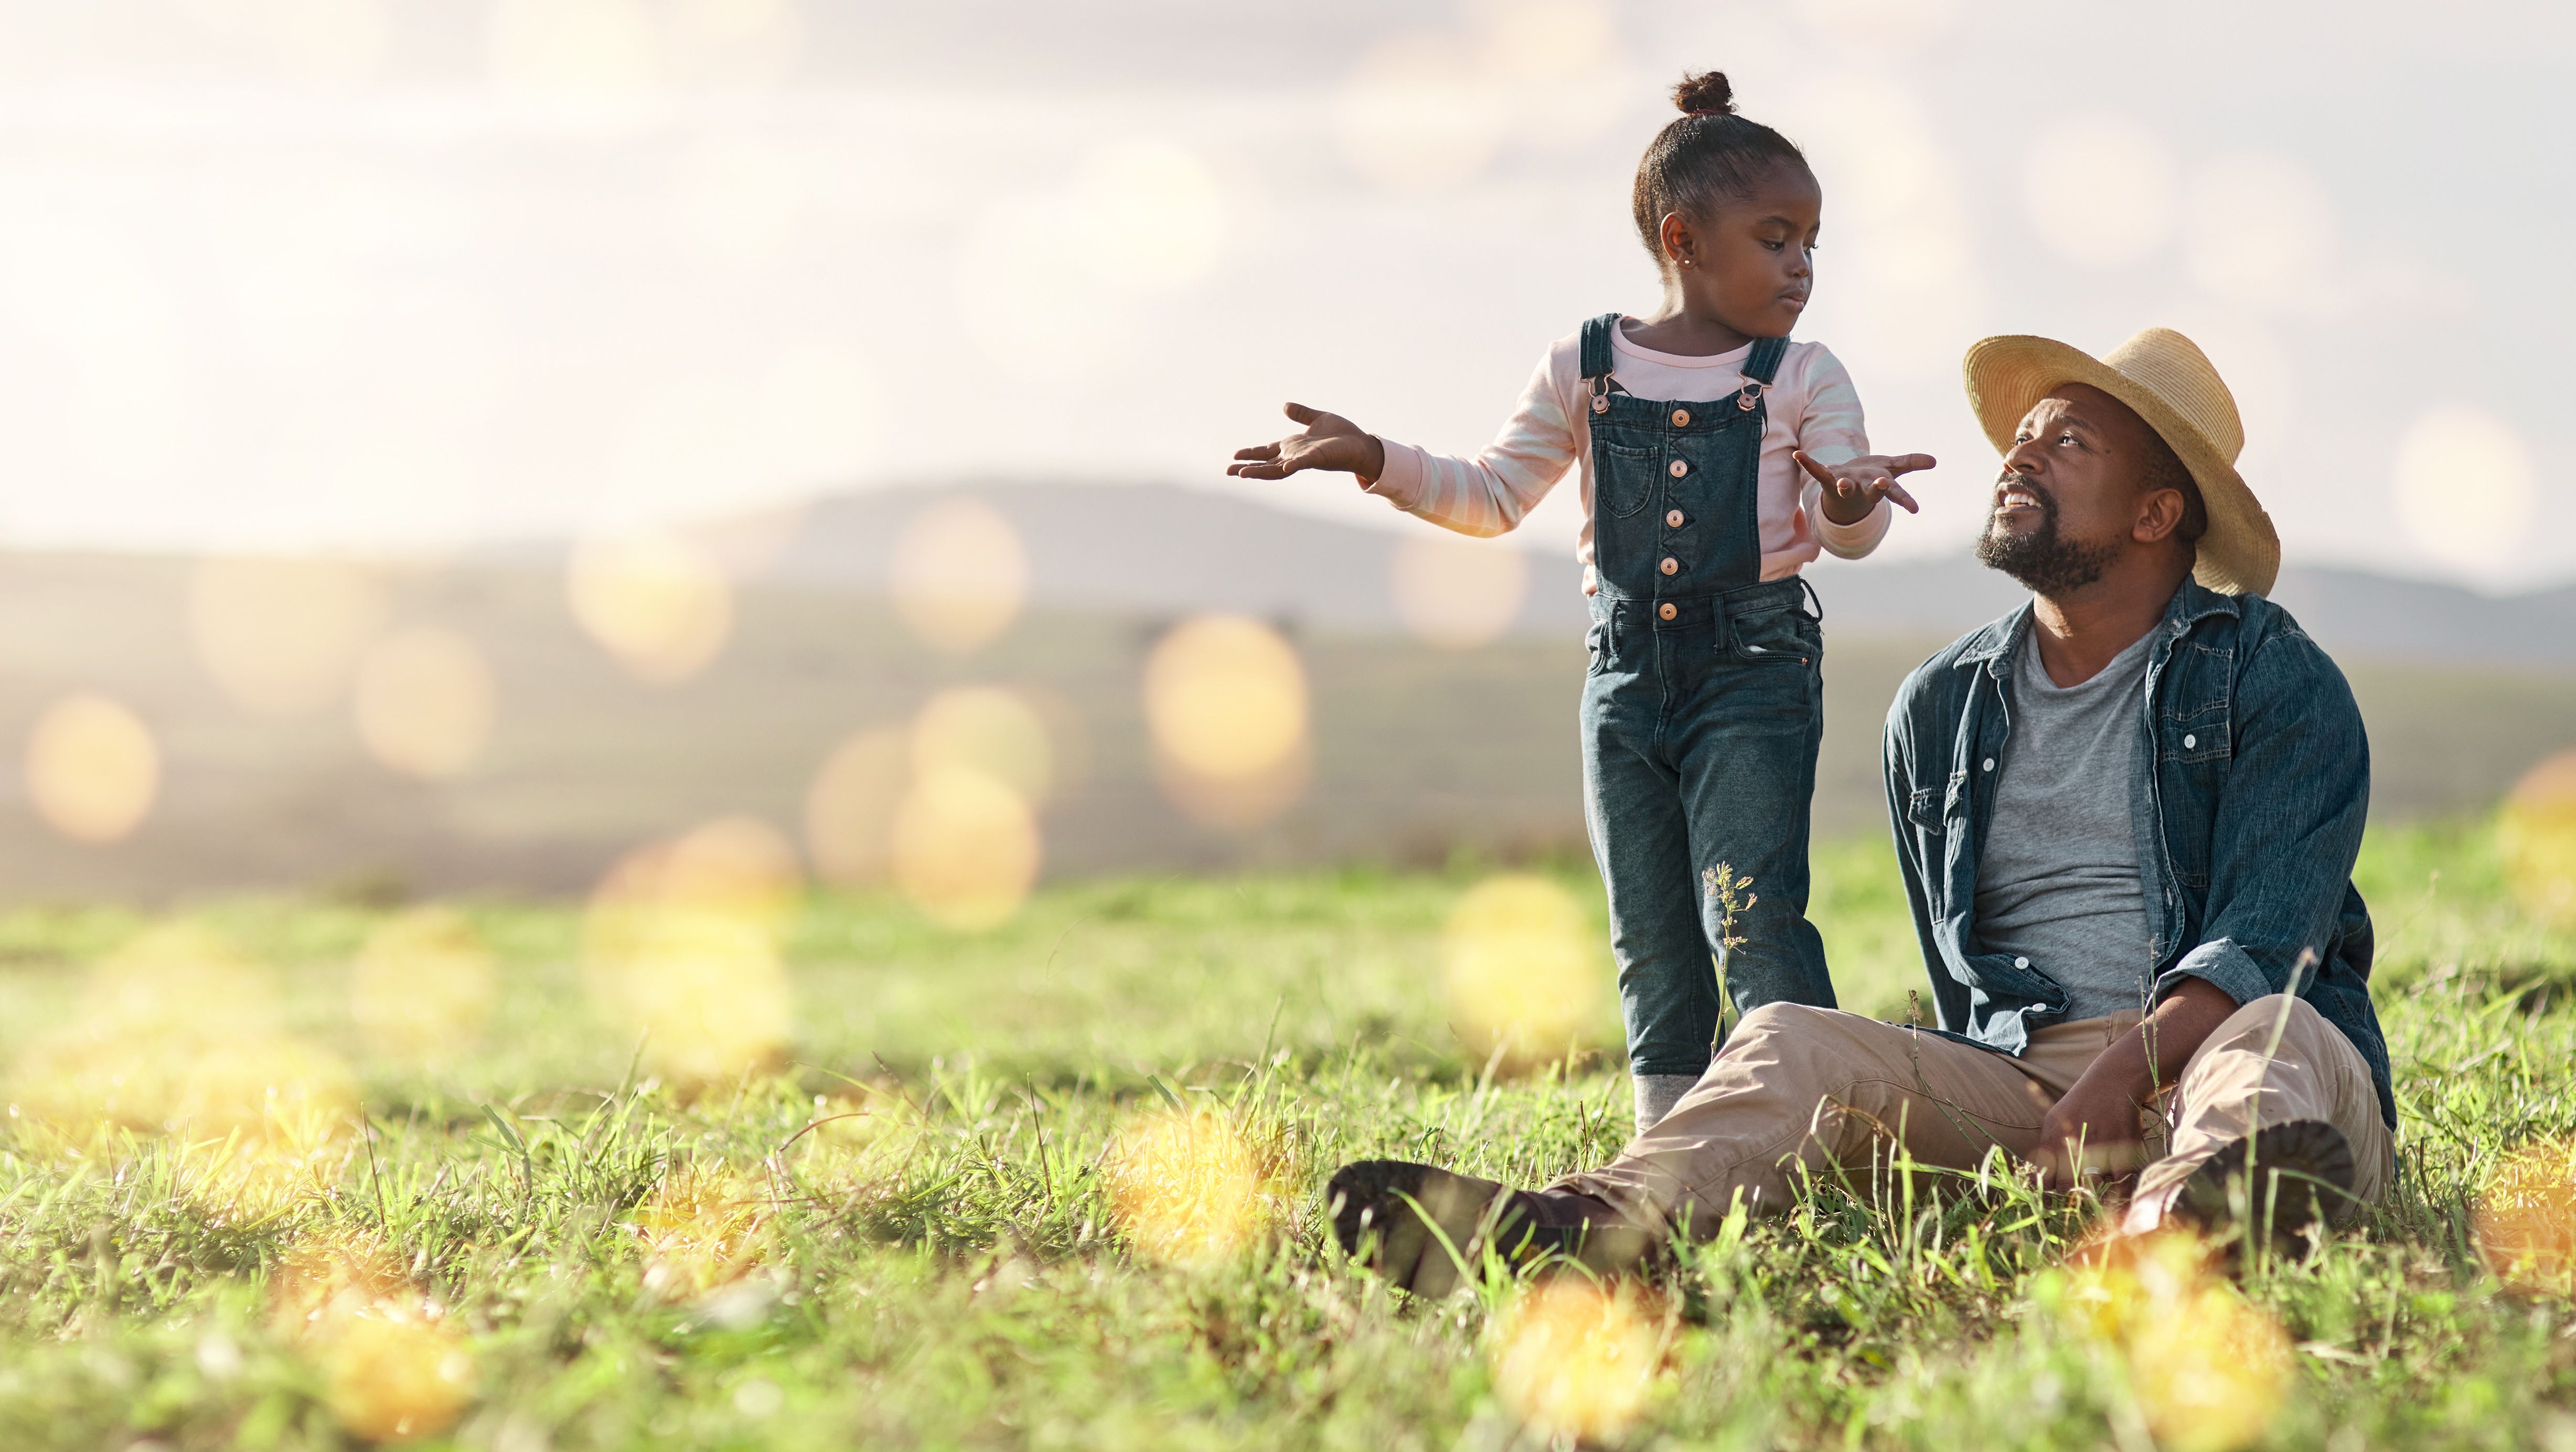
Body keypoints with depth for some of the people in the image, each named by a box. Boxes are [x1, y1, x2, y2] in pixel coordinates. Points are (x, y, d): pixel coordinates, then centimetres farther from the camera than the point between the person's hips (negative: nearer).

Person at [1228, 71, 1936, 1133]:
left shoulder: (1802, 379, 1)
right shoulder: (1583, 370, 6)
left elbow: (1846, 529, -3)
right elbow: (1494, 497, 12)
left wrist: (1850, 507, -27)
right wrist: (1375, 460, 1)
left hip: (1754, 665, -3)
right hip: (1627, 673, 3)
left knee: (1752, 913, -15)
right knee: (1651, 941, 7)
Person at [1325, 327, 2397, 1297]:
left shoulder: (2281, 686, 2)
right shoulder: (1940, 709, 17)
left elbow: (2263, 946, -11)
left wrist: (2120, 1079, -28)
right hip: (2019, 1075, 4)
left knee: (2280, 1038, -37)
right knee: (1794, 1041, -22)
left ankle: (2192, 1205, -75)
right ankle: (1609, 1216, -54)